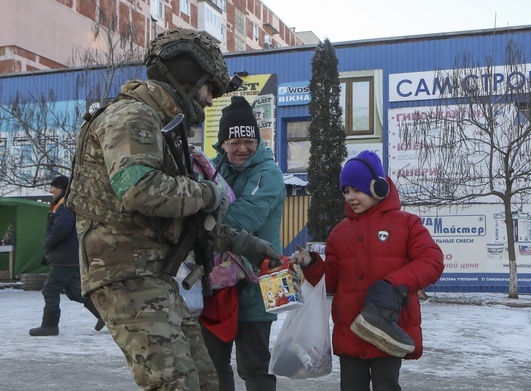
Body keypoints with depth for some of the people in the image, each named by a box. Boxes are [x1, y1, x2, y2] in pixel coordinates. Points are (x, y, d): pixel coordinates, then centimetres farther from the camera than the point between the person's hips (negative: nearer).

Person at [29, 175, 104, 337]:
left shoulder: (66, 205, -15)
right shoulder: (62, 205, 20)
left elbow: (60, 229, -27)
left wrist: (47, 246, -10)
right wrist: (49, 252, 21)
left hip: (65, 258, -10)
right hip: (73, 258, 10)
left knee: (50, 290, -4)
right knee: (74, 290, 14)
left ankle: (49, 325, 1)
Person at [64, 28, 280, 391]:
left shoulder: (162, 127, 23)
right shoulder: (132, 115, -10)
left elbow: (181, 217, 26)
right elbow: (138, 190, -29)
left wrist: (240, 241, 20)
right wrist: (208, 194, -14)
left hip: (155, 275, 10)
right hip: (127, 274, -10)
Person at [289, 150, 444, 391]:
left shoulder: (406, 223, 0)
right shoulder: (339, 231, 11)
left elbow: (431, 262, -7)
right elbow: (332, 280, 13)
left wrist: (396, 284, -21)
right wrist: (311, 265, -7)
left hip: (387, 328, -4)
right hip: (349, 333, 4)